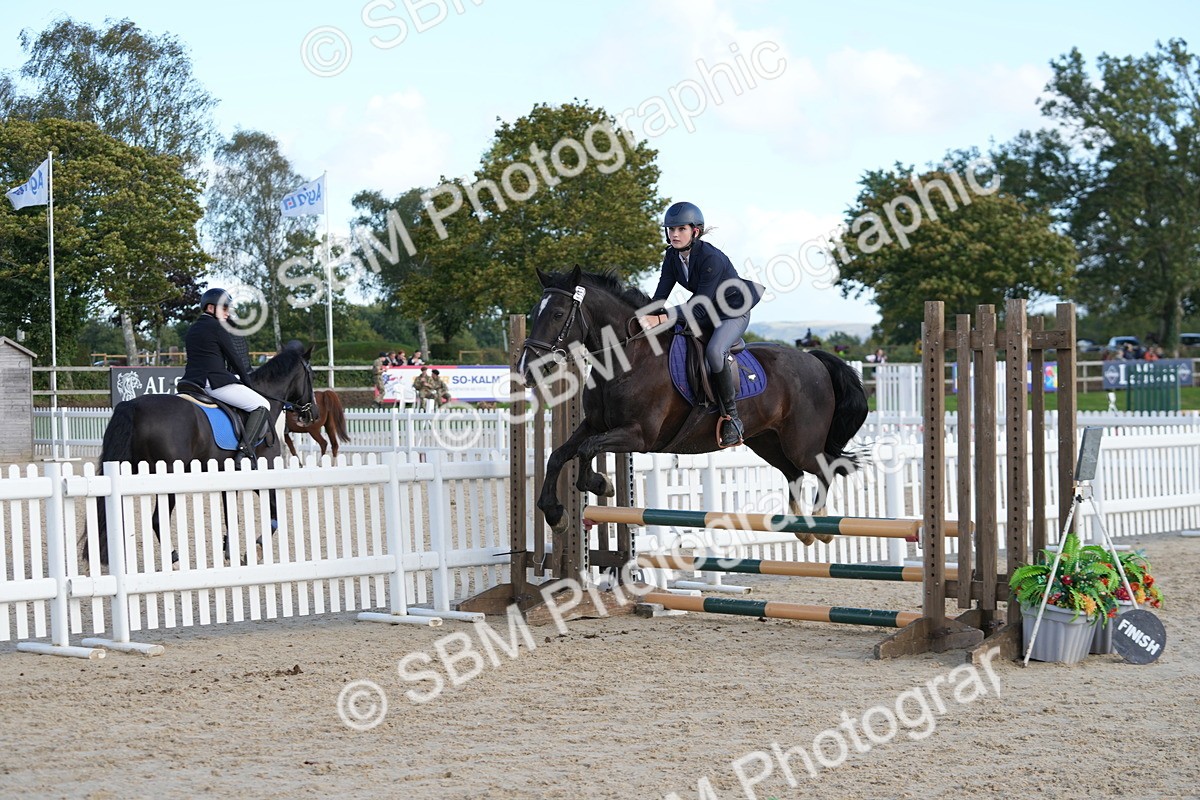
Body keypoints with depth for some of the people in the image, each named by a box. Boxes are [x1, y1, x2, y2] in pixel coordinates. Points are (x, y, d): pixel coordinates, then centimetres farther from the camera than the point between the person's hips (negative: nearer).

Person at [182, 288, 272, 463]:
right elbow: (234, 358, -1)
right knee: (262, 406, -3)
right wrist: (247, 382, 12)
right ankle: (245, 449, -16)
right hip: (216, 382, -8)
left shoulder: (192, 330, 21)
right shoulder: (217, 327, -3)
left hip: (191, 381, 8)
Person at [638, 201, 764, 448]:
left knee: (713, 351, -35)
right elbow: (661, 294, -5)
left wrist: (660, 319, -38)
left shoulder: (711, 258, -28)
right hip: (708, 314, 8)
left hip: (735, 313, -8)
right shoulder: (672, 256, -4)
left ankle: (732, 417, -23)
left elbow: (699, 306, -31)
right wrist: (648, 318, -23)